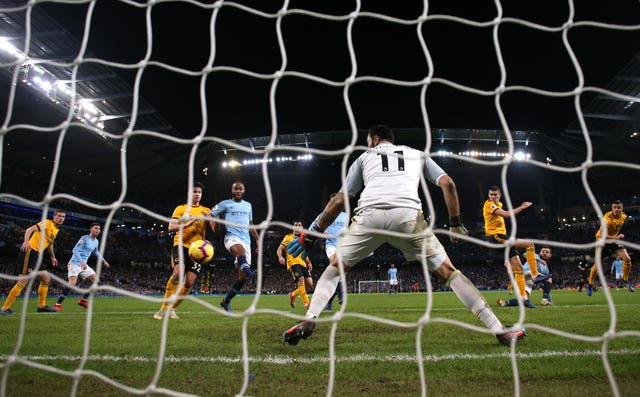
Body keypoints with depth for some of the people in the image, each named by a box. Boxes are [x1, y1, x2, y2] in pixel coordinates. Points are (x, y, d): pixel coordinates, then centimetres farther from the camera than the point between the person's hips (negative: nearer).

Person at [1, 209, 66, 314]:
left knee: (46, 278, 8)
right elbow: (30, 229, -21)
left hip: (38, 255, 9)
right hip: (30, 251, -9)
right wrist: (26, 241, -38)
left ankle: (42, 306, 16)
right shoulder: (47, 223, -7)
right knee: (24, 280, -13)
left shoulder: (56, 229, 18)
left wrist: (53, 256, 35)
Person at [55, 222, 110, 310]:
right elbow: (75, 250, -21)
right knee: (72, 282, -25)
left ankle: (83, 300, 14)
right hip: (74, 263, -8)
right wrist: (81, 262, -33)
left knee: (95, 280, 4)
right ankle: (58, 305, -19)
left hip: (83, 265, 8)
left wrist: (104, 261, 29)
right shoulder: (85, 238, -14)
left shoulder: (96, 242, 10)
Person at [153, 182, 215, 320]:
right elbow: (170, 227, -1)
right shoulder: (181, 208, 10)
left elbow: (214, 229, 6)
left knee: (189, 283, -6)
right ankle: (164, 308, -12)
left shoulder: (206, 211, 16)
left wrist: (211, 218, -13)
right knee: (178, 273, -27)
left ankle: (171, 308, 14)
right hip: (181, 245, -3)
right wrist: (187, 224, -16)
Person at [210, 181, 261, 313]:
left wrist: (258, 239, 24)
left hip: (246, 241, 5)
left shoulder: (248, 205, 23)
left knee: (242, 277, -1)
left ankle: (226, 301, 15)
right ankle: (247, 269, -67)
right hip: (231, 237, -4)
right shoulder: (225, 204, 9)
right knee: (240, 248, -43)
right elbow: (210, 215, 6)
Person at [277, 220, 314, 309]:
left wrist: (309, 263, 13)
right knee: (301, 279, -25)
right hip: (292, 263, -6)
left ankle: (293, 294, 17)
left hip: (302, 263, 6)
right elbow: (279, 249, 1)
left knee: (310, 284, -7)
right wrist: (280, 257, -21)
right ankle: (306, 303, -19)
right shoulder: (288, 237, 7)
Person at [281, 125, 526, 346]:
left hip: (369, 215, 0)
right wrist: (456, 222, 27)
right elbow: (447, 183, 19)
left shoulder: (365, 157, 29)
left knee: (335, 267, 19)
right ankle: (500, 330, 11)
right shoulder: (417, 154, 32)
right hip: (408, 215, 1)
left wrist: (313, 233, 28)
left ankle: (309, 319, 2)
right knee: (447, 271, 14)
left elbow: (340, 201, 22)